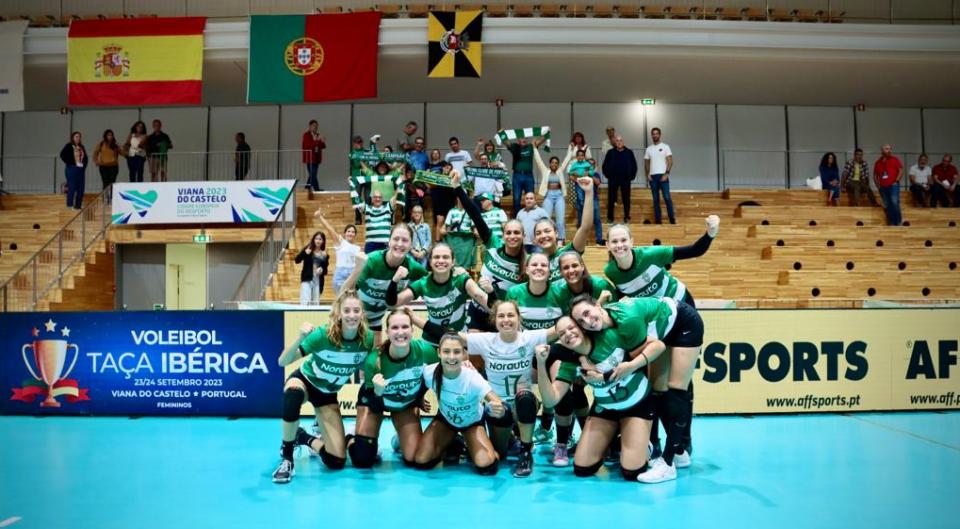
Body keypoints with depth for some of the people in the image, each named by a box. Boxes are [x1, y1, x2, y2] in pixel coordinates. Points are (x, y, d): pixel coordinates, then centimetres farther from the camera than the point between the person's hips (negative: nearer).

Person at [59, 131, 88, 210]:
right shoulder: (69, 146, -3)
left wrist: (84, 165, 10)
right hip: (72, 169, -6)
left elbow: (85, 157, 24)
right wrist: (69, 163, -12)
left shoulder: (82, 147, 16)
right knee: (72, 187, -8)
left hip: (81, 169, 6)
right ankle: (69, 205, -2)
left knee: (81, 188, 4)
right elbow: (62, 155, -12)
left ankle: (78, 205, 11)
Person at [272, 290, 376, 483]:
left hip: (328, 394, 3)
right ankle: (286, 457, -23)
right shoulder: (323, 335, -30)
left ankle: (304, 438, 23)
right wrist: (300, 338, -49)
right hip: (304, 381, -3)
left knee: (336, 461, -8)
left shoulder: (369, 339, -21)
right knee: (294, 393, -44)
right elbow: (283, 362, -33)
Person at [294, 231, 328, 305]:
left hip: (318, 280, 3)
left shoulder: (324, 254, 7)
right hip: (307, 279, -3)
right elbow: (296, 260, -6)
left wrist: (322, 270, -10)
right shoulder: (308, 249, 0)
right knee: (305, 302, -14)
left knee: (316, 303, 5)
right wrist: (305, 253, -22)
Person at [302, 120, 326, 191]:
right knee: (312, 175, -11)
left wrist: (323, 142, -10)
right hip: (309, 158, -7)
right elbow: (308, 145, -19)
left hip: (316, 158, 7)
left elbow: (323, 146, 12)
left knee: (312, 175, 8)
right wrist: (317, 140, -26)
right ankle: (317, 189, -15)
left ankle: (307, 189, 15)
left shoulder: (317, 135, 14)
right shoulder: (306, 135, -5)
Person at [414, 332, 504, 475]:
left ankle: (470, 447, 13)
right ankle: (450, 445, 19)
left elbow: (499, 403, -49)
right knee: (421, 462, -11)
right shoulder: (430, 372, -29)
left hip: (472, 421, -2)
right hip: (445, 419, 2)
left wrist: (499, 409, -69)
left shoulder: (472, 378, -38)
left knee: (486, 466, -21)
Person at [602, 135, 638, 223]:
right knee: (611, 199, 2)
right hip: (613, 180, 0)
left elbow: (634, 165, 9)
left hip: (625, 180, 0)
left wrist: (632, 176, 3)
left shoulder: (629, 152, 5)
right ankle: (610, 217, 9)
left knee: (626, 199, 3)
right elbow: (605, 165, 7)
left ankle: (627, 217, 11)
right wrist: (607, 175, 1)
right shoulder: (610, 152, 4)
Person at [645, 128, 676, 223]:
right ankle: (658, 220, 8)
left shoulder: (665, 147, 1)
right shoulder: (648, 149, 12)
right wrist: (647, 175, 1)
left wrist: (666, 174, -14)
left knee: (667, 197, -9)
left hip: (663, 175, -4)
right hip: (652, 176, 4)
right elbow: (646, 163, 15)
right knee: (656, 199, 5)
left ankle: (672, 219, -4)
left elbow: (670, 161, -5)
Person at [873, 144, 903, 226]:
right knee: (887, 206, 4)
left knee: (894, 202, -16)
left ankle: (898, 222, -10)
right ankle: (891, 223, 9)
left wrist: (896, 181, -9)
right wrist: (878, 185, 10)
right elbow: (875, 175, 22)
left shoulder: (894, 159, 3)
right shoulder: (878, 162, 13)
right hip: (883, 187, 4)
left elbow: (901, 170, -2)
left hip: (893, 185, -4)